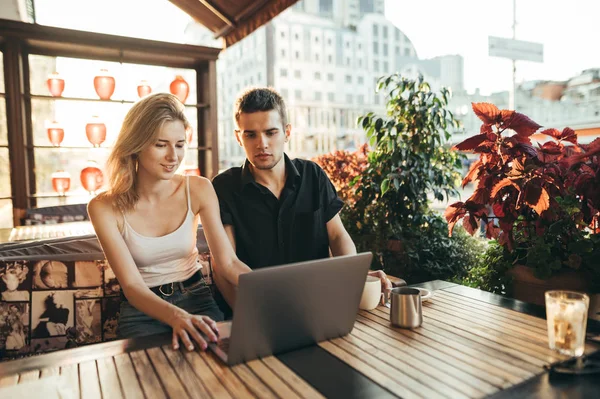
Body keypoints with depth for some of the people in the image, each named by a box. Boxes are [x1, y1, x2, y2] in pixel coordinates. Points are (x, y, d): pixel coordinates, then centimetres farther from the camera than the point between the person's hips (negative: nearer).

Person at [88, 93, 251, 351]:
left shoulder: (199, 190, -7)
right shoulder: (104, 208, -11)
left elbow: (228, 261, -10)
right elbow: (132, 285, -17)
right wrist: (176, 316, -38)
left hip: (197, 298, 2)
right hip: (143, 309, -1)